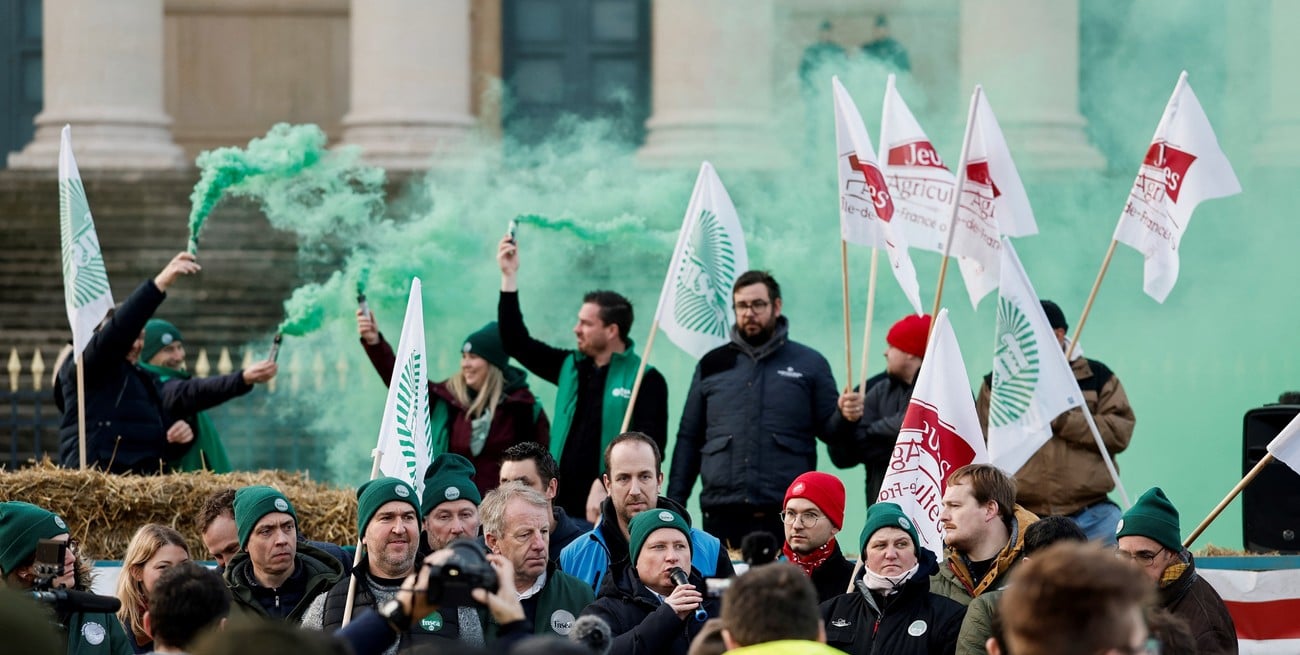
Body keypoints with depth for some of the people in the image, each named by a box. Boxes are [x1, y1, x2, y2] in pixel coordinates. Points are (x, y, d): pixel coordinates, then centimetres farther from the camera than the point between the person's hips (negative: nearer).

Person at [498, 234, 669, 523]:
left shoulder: (646, 380, -3)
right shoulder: (570, 367, 15)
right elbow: (517, 343, 21)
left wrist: (606, 484, -21)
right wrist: (509, 277, 17)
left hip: (611, 510, -6)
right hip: (563, 507, 6)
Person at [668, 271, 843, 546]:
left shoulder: (809, 364, 10)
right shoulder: (712, 365, 16)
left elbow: (829, 430, 10)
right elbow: (688, 439, 17)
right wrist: (674, 506, 10)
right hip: (722, 516, 2)